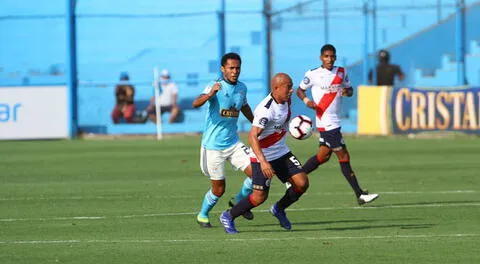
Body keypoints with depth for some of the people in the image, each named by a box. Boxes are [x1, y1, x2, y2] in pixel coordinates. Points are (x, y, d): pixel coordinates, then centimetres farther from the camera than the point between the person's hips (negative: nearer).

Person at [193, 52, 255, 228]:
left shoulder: (242, 88, 3)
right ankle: (203, 215, 30)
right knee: (218, 189, 3)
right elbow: (195, 104, -33)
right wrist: (210, 94, -52)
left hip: (233, 143, 5)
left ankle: (239, 201, 17)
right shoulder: (216, 86, -16)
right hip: (213, 146, -5)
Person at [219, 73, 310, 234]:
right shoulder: (265, 110, -28)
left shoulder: (285, 101, -1)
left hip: (282, 152, 8)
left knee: (302, 183, -6)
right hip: (263, 156, -8)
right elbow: (252, 136, -33)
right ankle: (228, 217, 15)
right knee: (260, 197, -6)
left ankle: (279, 209, 19)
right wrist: (263, 161, -41)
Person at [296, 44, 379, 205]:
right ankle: (360, 195, -4)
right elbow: (300, 90, 5)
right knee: (344, 157, -6)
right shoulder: (313, 75, -6)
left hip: (335, 122, 7)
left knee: (323, 155, 16)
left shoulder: (341, 73, 8)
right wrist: (307, 101, -15)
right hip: (326, 122, -7)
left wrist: (347, 92, -8)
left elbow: (350, 89, 16)